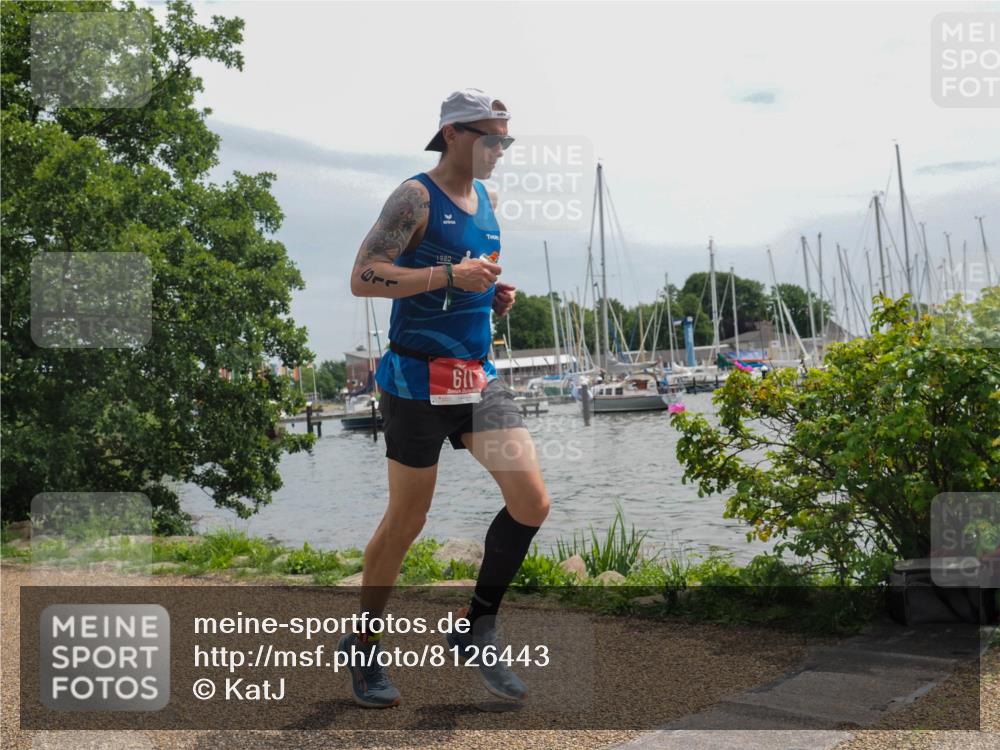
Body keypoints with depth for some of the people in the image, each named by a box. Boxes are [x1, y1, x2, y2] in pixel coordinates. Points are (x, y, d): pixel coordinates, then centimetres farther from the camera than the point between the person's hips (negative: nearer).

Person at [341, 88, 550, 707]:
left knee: (533, 501, -2)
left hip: (481, 376, 7)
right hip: (420, 378, -7)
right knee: (407, 519, 3)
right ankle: (364, 647, 24)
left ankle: (477, 629, 17)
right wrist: (451, 275, -23)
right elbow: (362, 278, -18)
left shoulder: (489, 200, 14)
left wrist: (498, 295, 7)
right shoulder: (416, 197, -10)